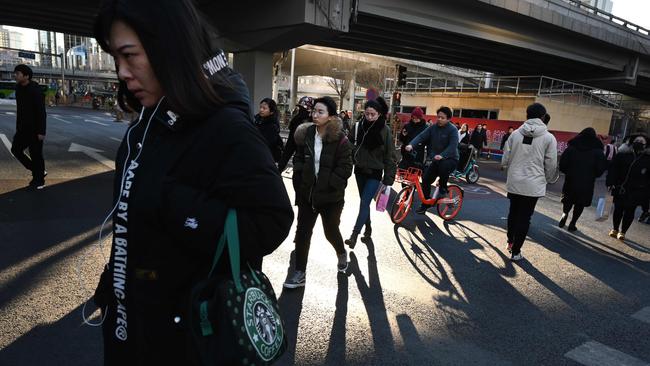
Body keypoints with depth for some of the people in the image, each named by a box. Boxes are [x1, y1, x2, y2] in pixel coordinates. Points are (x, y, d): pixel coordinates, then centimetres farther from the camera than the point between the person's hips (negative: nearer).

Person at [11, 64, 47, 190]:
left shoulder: (35, 90, -18)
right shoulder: (19, 88, 7)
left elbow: (41, 112, -19)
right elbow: (19, 108, 16)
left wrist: (41, 132, -21)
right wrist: (18, 127, 17)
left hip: (35, 128, -8)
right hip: (24, 127, 8)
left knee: (36, 154, -1)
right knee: (16, 149, 8)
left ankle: (39, 180, 14)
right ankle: (39, 171, 20)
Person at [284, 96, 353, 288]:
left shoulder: (340, 140, -14)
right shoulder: (306, 134, -1)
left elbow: (345, 169, -14)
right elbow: (298, 159, 11)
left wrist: (327, 184, -16)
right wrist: (300, 178, 0)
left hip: (331, 196, -4)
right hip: (307, 193, 4)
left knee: (331, 231, 14)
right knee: (302, 232, 4)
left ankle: (342, 253, 47)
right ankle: (300, 272, 17)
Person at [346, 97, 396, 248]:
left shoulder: (384, 130, -11)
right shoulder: (358, 126, -4)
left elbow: (390, 155, -8)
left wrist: (388, 178, -10)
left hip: (375, 173, -4)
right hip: (360, 170, 4)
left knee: (364, 203, -9)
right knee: (364, 201, 16)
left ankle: (354, 235, -2)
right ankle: (368, 229, 33)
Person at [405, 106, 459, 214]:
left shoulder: (452, 129, -14)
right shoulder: (433, 127, 0)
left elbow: (453, 146, -26)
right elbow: (421, 136, -12)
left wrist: (442, 155, -43)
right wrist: (411, 144, -32)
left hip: (450, 159, -5)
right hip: (436, 159, 5)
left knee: (444, 166, -38)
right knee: (426, 179, -4)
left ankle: (443, 189, -12)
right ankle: (425, 203, 13)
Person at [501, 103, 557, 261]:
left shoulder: (515, 134, -1)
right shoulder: (549, 137, -6)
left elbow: (505, 159, 1)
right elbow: (551, 165, -4)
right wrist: (547, 179, 16)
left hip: (513, 182, 3)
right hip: (533, 185, -2)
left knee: (513, 213, 21)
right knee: (524, 218, 6)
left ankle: (510, 242, 36)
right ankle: (516, 252, 11)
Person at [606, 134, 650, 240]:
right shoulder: (622, 154, -2)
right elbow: (613, 169, -3)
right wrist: (611, 182, -12)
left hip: (636, 192, 0)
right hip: (620, 188, 0)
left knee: (629, 211, 7)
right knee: (618, 209, 13)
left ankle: (622, 231, 21)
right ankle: (615, 229, 30)